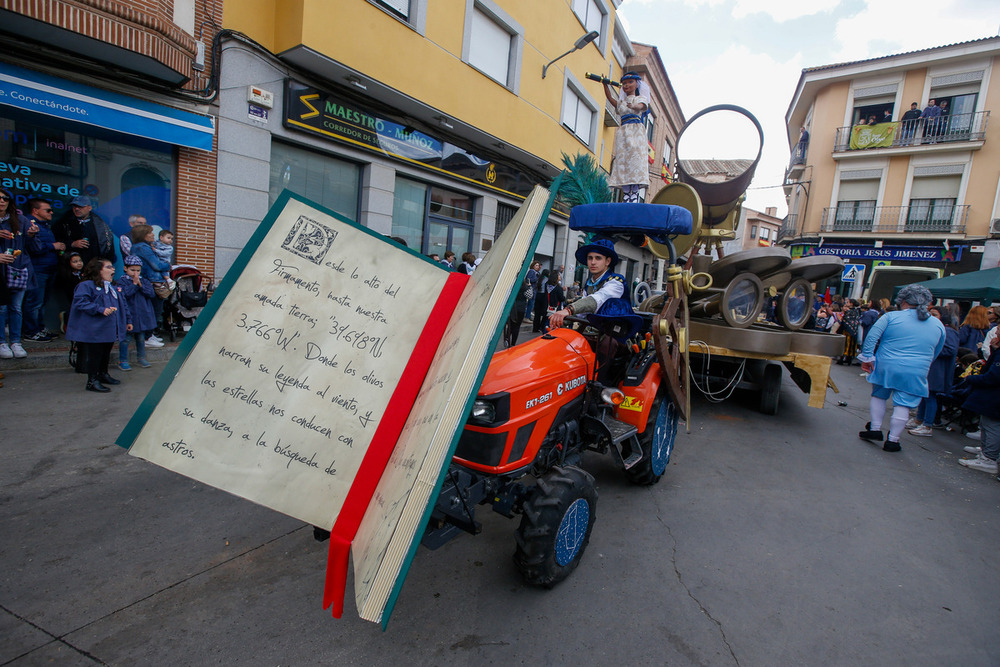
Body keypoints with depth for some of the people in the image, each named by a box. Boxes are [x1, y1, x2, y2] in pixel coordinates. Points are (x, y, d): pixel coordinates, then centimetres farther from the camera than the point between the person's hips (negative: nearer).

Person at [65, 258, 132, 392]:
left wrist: (128, 321, 21)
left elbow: (123, 305, 22)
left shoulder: (115, 288, 15)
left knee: (106, 353, 19)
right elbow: (80, 302, -20)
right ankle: (92, 381, 5)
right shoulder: (86, 285, -9)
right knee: (95, 354, -3)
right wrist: (101, 309, -27)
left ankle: (103, 374, 35)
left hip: (110, 330, 8)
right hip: (94, 330, -8)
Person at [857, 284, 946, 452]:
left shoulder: (891, 317, -3)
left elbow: (872, 337, -10)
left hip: (885, 367, -1)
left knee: (879, 396, 18)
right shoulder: (938, 325, 9)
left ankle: (875, 429, 19)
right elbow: (935, 353, 17)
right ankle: (892, 440, 7)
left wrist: (867, 357, -6)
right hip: (916, 373, 1)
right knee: (902, 405, 3)